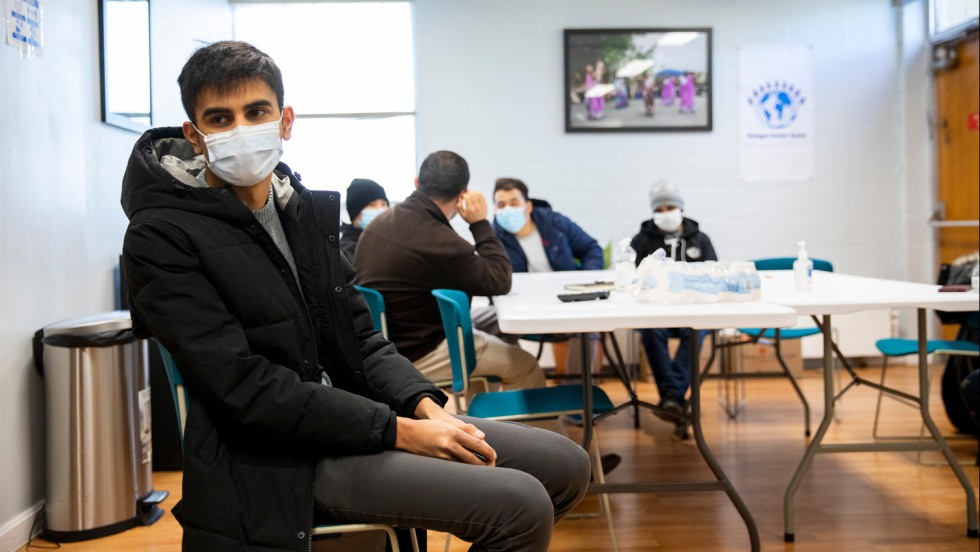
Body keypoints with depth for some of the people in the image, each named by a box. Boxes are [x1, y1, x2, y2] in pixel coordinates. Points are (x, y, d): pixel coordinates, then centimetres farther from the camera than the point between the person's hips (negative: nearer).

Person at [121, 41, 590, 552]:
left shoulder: (309, 209, 8)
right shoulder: (160, 239, -13)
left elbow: (359, 338, 12)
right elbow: (245, 389, -20)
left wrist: (425, 407, -8)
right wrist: (398, 431, -21)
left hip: (352, 417, 8)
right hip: (276, 461, -7)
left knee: (565, 464, 6)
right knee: (520, 506, -21)